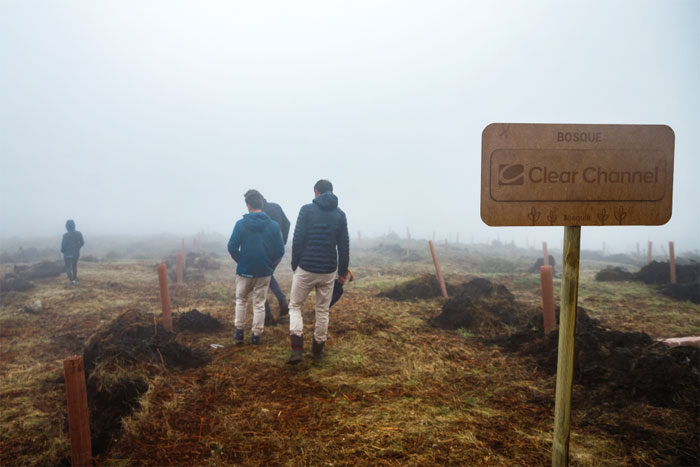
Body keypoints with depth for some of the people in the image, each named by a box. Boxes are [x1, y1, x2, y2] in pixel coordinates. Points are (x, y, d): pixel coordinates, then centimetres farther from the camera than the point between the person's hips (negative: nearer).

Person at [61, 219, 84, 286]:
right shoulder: (78, 234, -6)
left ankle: (72, 280, -11)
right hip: (76, 253, 4)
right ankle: (75, 280, 25)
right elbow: (82, 242, 1)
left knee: (68, 268, 7)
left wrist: (62, 250, 5)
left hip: (68, 254, -4)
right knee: (75, 267, 20)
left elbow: (63, 245, -16)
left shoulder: (65, 235, -19)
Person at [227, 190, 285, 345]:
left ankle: (239, 331, 22)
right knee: (259, 303, 11)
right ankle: (256, 335, 16)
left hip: (244, 270, 0)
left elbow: (232, 247, -8)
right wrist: (271, 266, 10)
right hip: (264, 272, 1)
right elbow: (280, 250, -4)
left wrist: (241, 261, 8)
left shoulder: (241, 224, -9)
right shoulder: (274, 225, -5)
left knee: (241, 300, 19)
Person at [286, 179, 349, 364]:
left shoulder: (307, 210, -6)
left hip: (305, 268, -3)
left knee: (295, 306, 13)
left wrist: (295, 265, 3)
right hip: (328, 271, 3)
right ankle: (317, 351, 24)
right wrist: (343, 271, 15)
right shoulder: (340, 214, 4)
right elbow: (344, 245, 6)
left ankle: (296, 348, -1)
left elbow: (297, 240, -9)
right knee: (322, 311, 15)